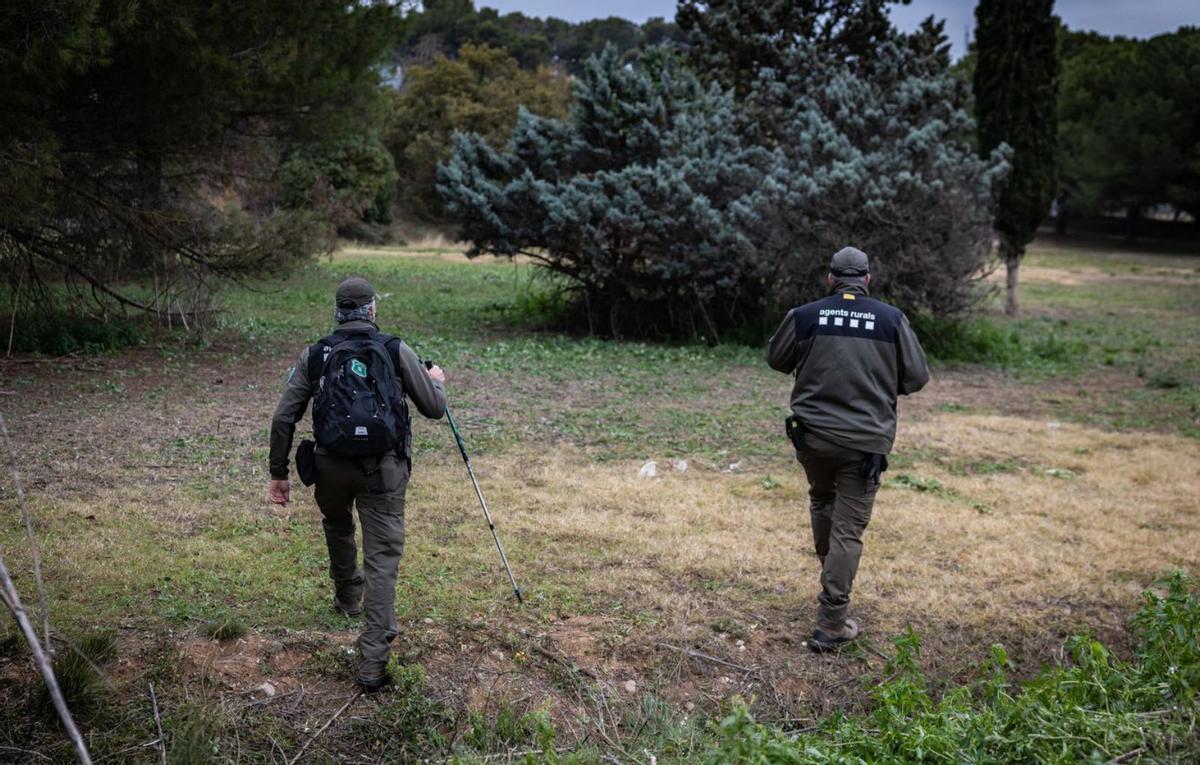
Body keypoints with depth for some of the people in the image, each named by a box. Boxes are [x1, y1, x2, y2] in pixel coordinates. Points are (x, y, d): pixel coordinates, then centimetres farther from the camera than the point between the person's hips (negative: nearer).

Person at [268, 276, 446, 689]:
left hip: (331, 465, 2)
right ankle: (372, 660, -8)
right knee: (382, 556, -2)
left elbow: (283, 418, 1)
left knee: (337, 527, 32)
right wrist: (436, 381, 27)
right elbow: (434, 409, 4)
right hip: (383, 468, -2)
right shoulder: (397, 351, -1)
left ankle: (348, 597, 53)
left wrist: (279, 473, 11)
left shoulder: (314, 355, 4)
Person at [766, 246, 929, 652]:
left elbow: (777, 360, 12)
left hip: (812, 436, 2)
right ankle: (830, 624, 1)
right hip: (865, 442, -2)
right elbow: (916, 377, 2)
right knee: (848, 530, 1)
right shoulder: (891, 319, -3)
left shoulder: (804, 316, -2)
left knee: (822, 501, 28)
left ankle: (831, 582, 42)